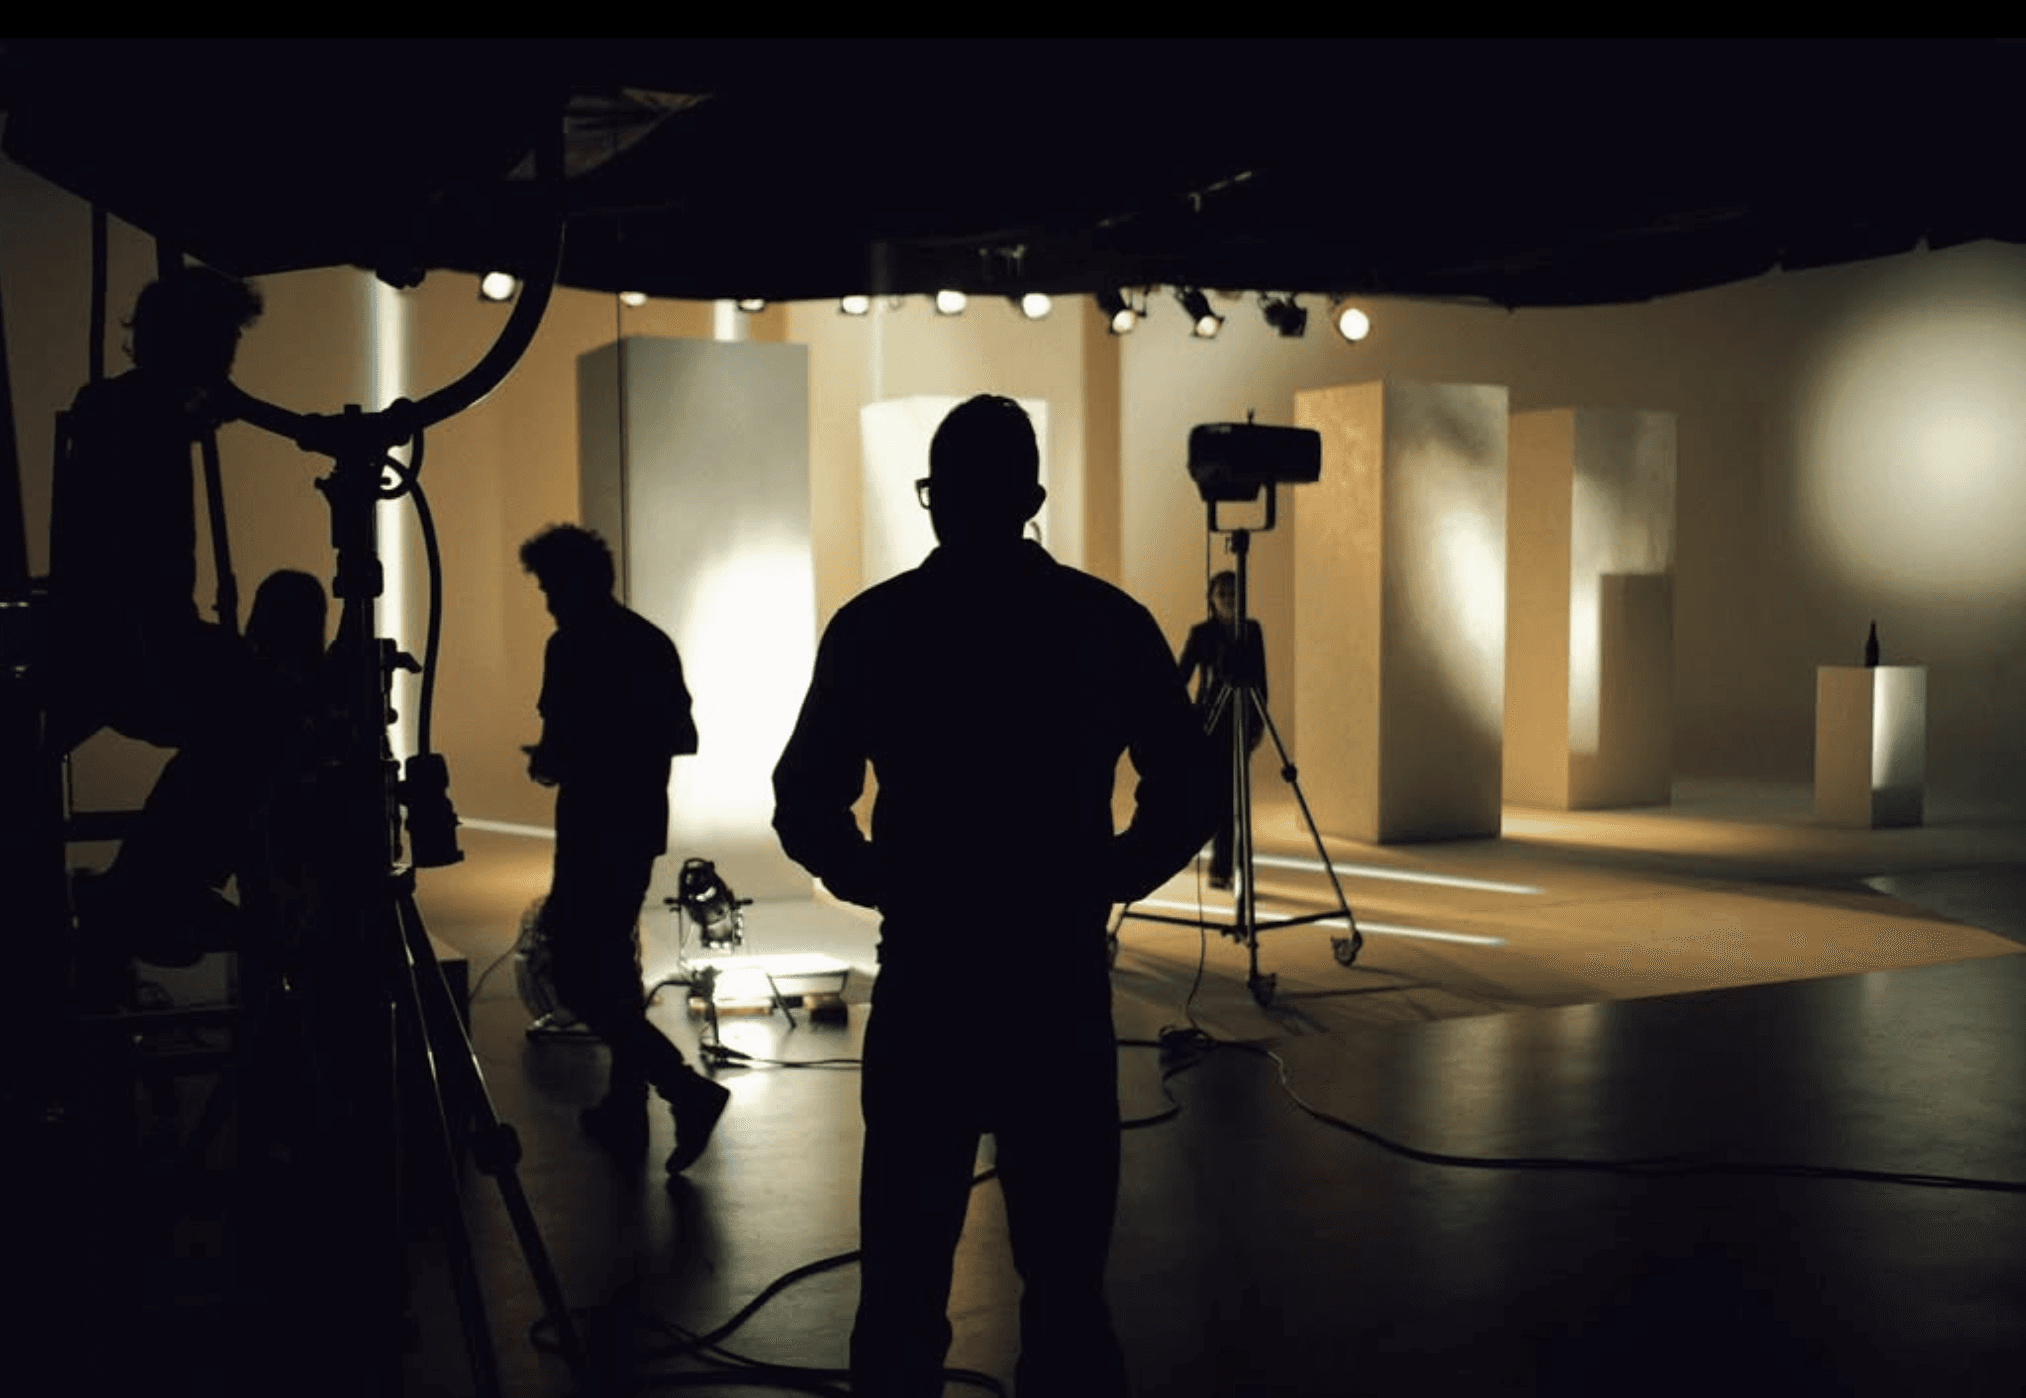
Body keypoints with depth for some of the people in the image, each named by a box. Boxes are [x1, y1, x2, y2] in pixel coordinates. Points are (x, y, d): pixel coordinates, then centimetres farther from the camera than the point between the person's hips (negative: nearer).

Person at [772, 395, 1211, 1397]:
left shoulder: (874, 626, -2)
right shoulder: (1109, 623, -1)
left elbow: (804, 808, -1)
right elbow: (1183, 799, 0)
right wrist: (1096, 887, 11)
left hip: (926, 978, 0)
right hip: (1061, 984, 0)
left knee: (904, 1278, 9)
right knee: (1065, 1276, 9)